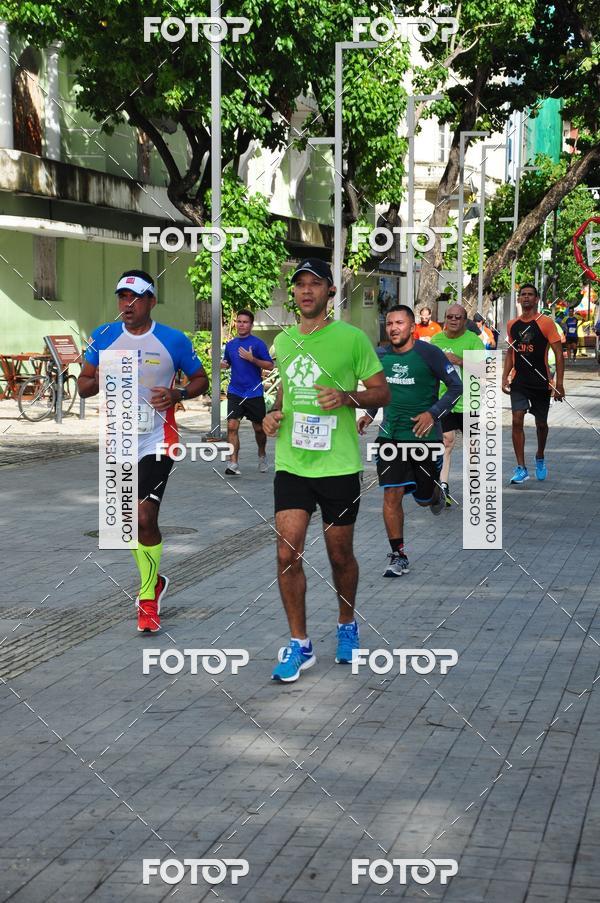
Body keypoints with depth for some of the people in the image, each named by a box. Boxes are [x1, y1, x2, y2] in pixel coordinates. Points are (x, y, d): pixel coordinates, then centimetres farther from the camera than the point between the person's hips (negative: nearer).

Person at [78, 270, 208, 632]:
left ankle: (148, 598, 2)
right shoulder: (104, 336, 1)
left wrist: (178, 394, -14)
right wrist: (97, 381, -15)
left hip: (157, 442, -4)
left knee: (145, 518, -14)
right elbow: (83, 384, 8)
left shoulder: (174, 340, -6)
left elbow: (201, 379, 6)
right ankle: (155, 580, 37)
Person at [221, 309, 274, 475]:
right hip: (235, 392, 3)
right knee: (232, 426, -13)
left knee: (259, 428, 10)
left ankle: (262, 456, 37)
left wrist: (252, 359, -21)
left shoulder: (258, 343, -6)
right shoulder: (230, 344, 8)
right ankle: (233, 463, -14)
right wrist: (223, 364, 0)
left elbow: (270, 366, -9)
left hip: (254, 393, -3)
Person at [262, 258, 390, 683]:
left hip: (339, 467, -3)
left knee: (340, 556, 9)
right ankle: (299, 644, 5)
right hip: (291, 466, 3)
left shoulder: (352, 338, -5)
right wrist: (275, 414, 5)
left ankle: (347, 627, 34)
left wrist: (348, 397, -19)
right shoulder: (283, 340, 9)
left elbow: (382, 392, -1)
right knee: (288, 553, -7)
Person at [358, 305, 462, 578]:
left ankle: (436, 493, 50)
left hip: (424, 436, -3)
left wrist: (433, 413, -19)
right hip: (391, 436, 3)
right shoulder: (381, 356, 1)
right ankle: (398, 555, 1)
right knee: (391, 496, -9)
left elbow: (456, 386, -9)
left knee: (423, 498, 11)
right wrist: (369, 414, 4)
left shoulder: (429, 354, -13)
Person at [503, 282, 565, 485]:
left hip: (541, 382, -2)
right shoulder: (512, 325, 5)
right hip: (519, 382, 2)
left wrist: (559, 384, -14)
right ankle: (521, 468, -11)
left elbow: (559, 354, -8)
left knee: (541, 423, 12)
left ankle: (540, 458, 39)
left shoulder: (545, 323, -8)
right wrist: (504, 377, 8)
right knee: (517, 420, -13)